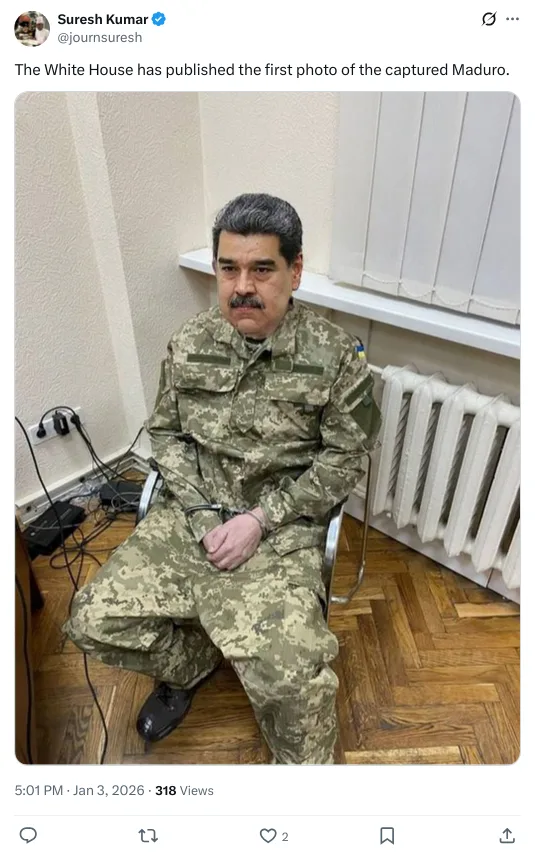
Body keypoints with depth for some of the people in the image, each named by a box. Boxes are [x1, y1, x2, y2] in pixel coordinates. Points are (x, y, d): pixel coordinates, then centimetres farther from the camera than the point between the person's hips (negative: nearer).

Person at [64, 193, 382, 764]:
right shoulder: (189, 345, 2)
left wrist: (260, 518, -13)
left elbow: (343, 459, -5)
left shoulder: (335, 357, -8)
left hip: (281, 527, -3)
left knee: (292, 679, -21)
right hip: (189, 514, 4)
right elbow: (165, 433, 9)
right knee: (95, 622, -6)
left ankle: (302, 765, 17)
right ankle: (192, 662, 25)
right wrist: (202, 511, -5)